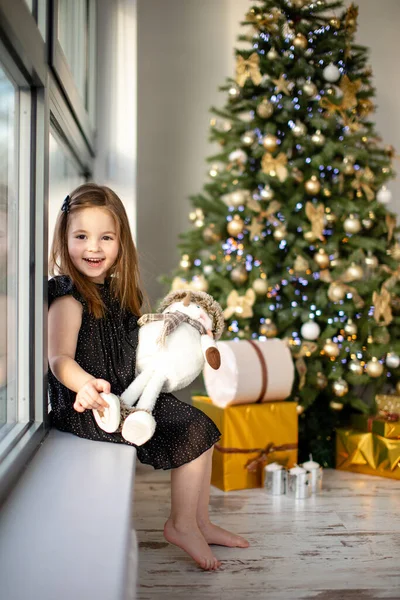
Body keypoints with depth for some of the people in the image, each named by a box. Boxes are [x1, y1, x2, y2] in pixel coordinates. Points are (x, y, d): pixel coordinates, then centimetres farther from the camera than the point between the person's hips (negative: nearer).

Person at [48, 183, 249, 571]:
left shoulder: (112, 292, 11)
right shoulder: (68, 299, -16)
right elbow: (60, 359, -27)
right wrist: (86, 384, -47)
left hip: (124, 395, 9)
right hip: (88, 407, -9)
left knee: (200, 425, 11)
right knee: (193, 432, -12)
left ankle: (199, 523, 21)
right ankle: (181, 526, 7)